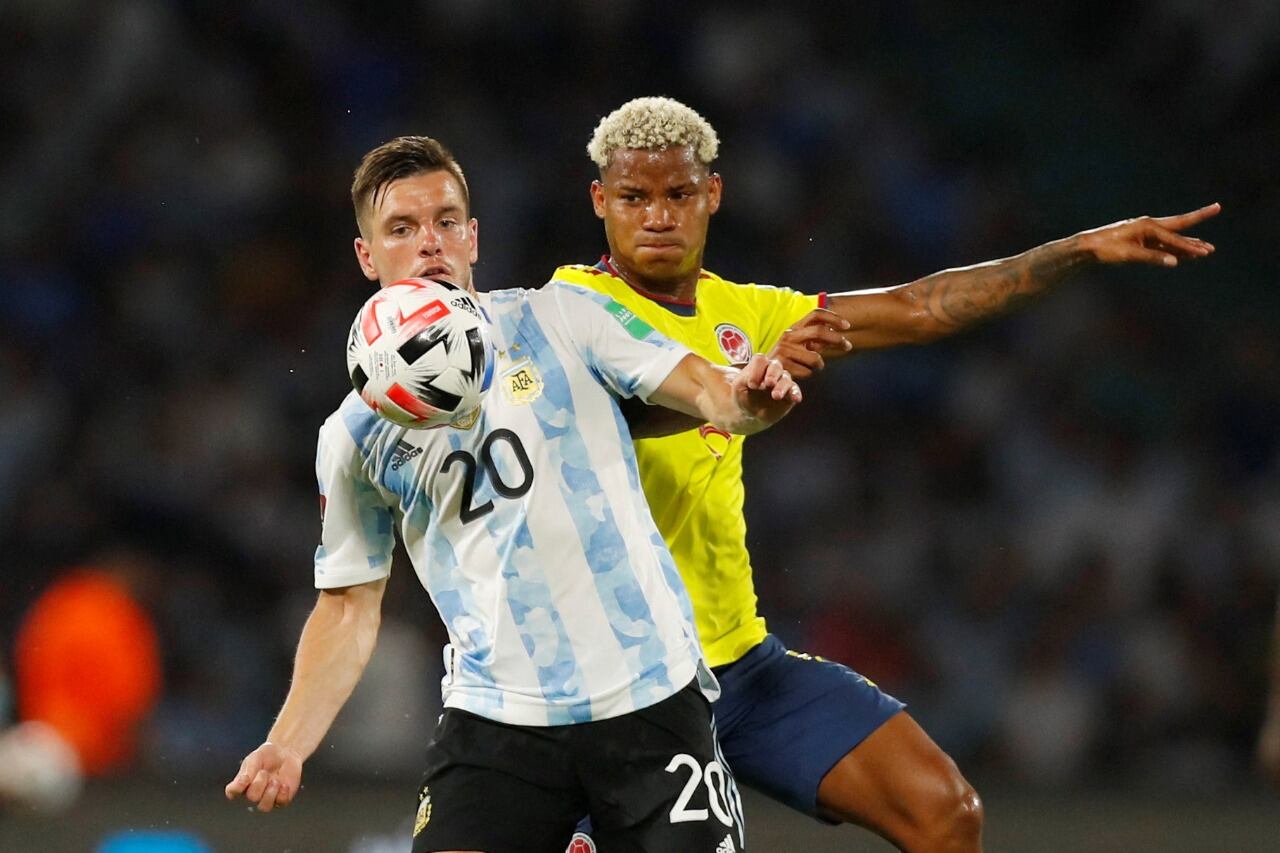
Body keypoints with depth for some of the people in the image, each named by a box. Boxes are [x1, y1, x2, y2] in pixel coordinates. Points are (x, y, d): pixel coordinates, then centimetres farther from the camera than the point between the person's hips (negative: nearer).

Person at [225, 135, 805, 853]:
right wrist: (288, 745, 0)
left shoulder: (559, 320, 3)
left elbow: (704, 391, -3)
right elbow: (350, 607, 13)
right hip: (497, 713, 1)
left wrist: (747, 394, -28)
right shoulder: (356, 434, 7)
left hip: (648, 695, -1)